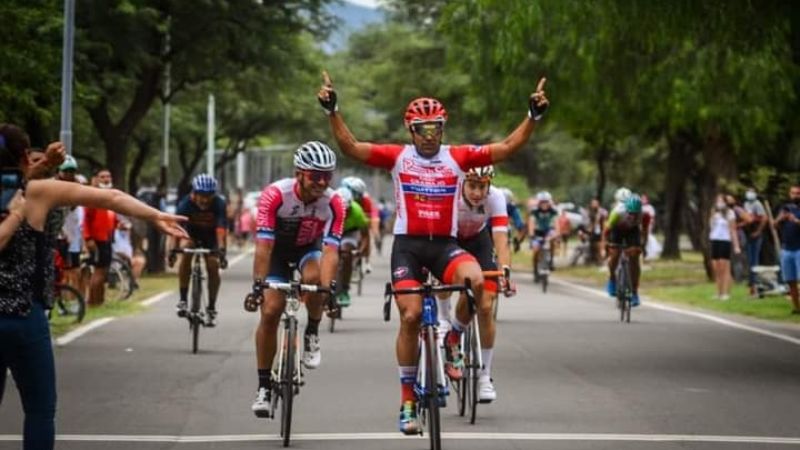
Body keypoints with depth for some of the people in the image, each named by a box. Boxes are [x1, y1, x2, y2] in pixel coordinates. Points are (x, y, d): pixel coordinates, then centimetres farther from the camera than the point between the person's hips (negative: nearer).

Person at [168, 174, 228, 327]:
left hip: (211, 237, 0)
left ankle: (211, 308, 3)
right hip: (191, 234, 0)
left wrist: (221, 250, -55)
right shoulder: (186, 203, -29)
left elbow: (221, 229, -40)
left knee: (213, 266, -18)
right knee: (186, 251, -31)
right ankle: (183, 299, -23)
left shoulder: (219, 204, -29)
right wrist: (173, 250, -52)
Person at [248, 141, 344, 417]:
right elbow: (263, 246, -34)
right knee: (270, 312, -11)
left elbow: (330, 250, -32)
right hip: (278, 248, -1)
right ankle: (264, 387, -1)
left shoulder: (333, 203, -28)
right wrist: (258, 285, -41)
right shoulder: (275, 195, -33)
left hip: (309, 247, 1)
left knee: (313, 277, -33)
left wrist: (328, 288, -45)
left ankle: (312, 335, -6)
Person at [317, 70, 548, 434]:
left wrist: (533, 115, -13)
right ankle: (407, 401, 2)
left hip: (444, 244, 1)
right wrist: (332, 111, -19)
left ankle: (452, 340, -1)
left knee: (476, 281, -30)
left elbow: (508, 147, -3)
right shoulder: (398, 157, 1)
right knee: (410, 316, -11)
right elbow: (351, 147, -8)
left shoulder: (458, 157, 2)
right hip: (407, 244, 0)